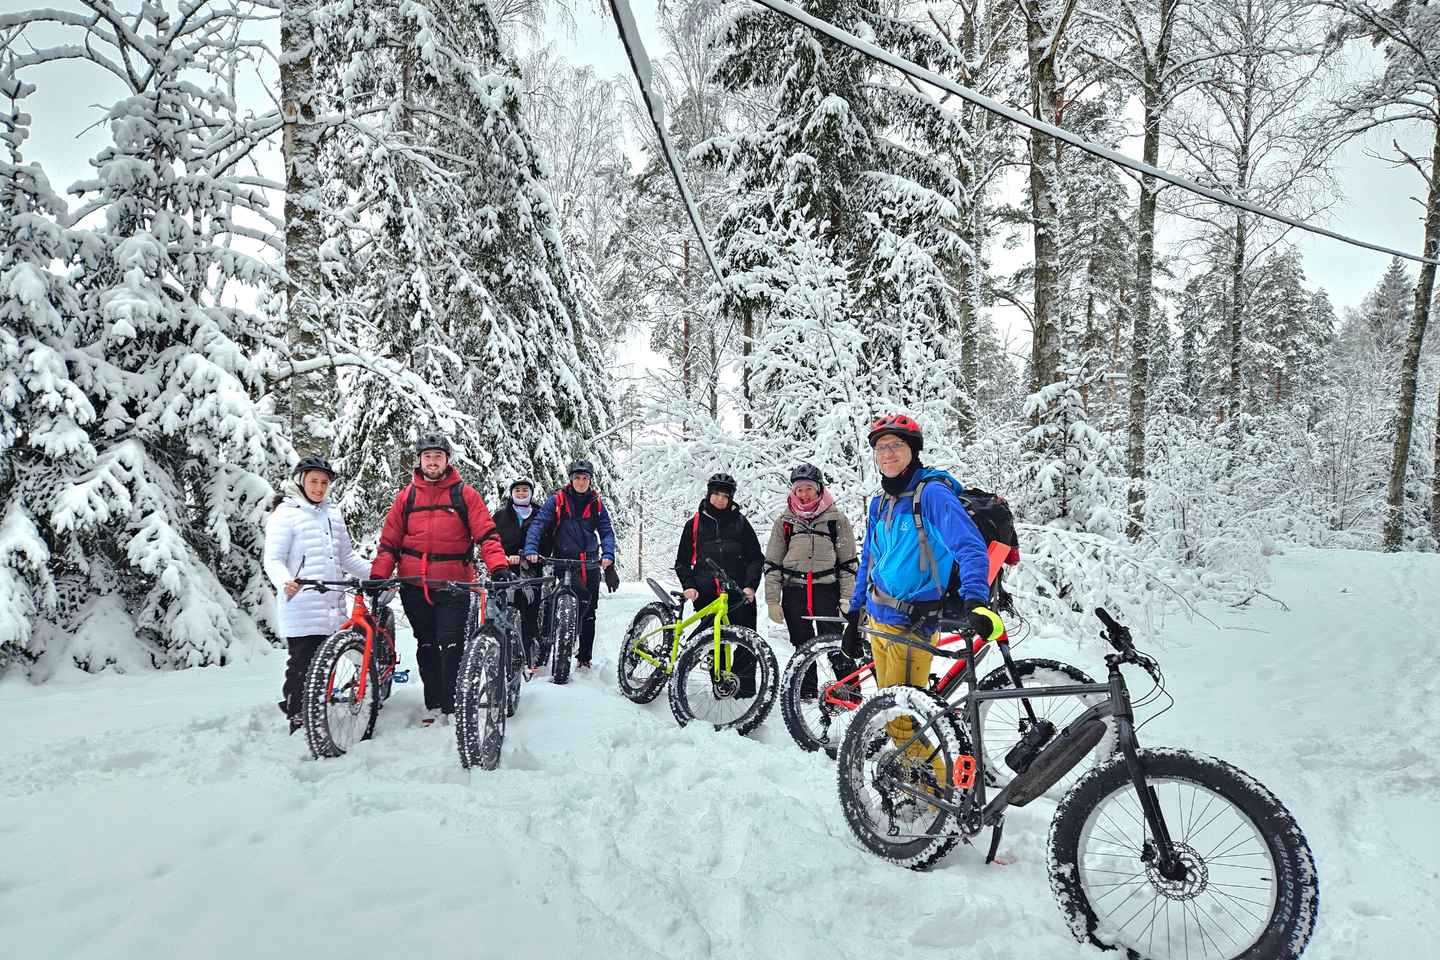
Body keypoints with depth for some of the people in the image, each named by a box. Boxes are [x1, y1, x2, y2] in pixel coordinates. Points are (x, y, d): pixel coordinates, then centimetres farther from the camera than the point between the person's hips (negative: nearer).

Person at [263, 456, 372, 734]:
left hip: (332, 607, 6)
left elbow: (347, 557, 23)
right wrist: (285, 582, -28)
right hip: (301, 606, -6)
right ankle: (298, 721, 4)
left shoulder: (333, 514, 18)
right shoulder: (285, 513, -1)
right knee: (303, 665, -6)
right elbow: (273, 559, -8)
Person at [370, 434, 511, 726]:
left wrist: (499, 567, -21)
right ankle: (433, 704, 22)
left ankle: (453, 708, 1)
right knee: (427, 647, 12)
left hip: (454, 585, -3)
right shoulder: (407, 496, 8)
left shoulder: (465, 494, 1)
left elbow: (487, 534, -6)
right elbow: (389, 541, 9)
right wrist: (377, 576, -3)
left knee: (451, 647, -6)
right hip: (415, 586, 3)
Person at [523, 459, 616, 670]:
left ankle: (585, 658, 16)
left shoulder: (596, 504, 8)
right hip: (563, 562, -3)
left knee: (588, 612, 6)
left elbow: (606, 532, 4)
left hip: (589, 565, 3)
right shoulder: (557, 501, 0)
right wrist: (531, 550, -24)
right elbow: (538, 525, -8)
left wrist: (608, 555, -14)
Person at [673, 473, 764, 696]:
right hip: (706, 595, 1)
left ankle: (745, 686, 3)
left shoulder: (739, 522, 10)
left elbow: (756, 558, 9)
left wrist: (750, 586, -5)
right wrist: (689, 586, -1)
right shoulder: (695, 524, 13)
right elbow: (683, 561, 14)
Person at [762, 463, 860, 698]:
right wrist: (772, 600, 2)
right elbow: (772, 563, 8)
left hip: (827, 590, -2)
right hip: (794, 592, 2)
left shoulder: (837, 519, 4)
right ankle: (806, 692, 21)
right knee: (802, 646, 9)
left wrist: (847, 598, -4)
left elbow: (848, 562, 4)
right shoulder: (784, 521, 8)